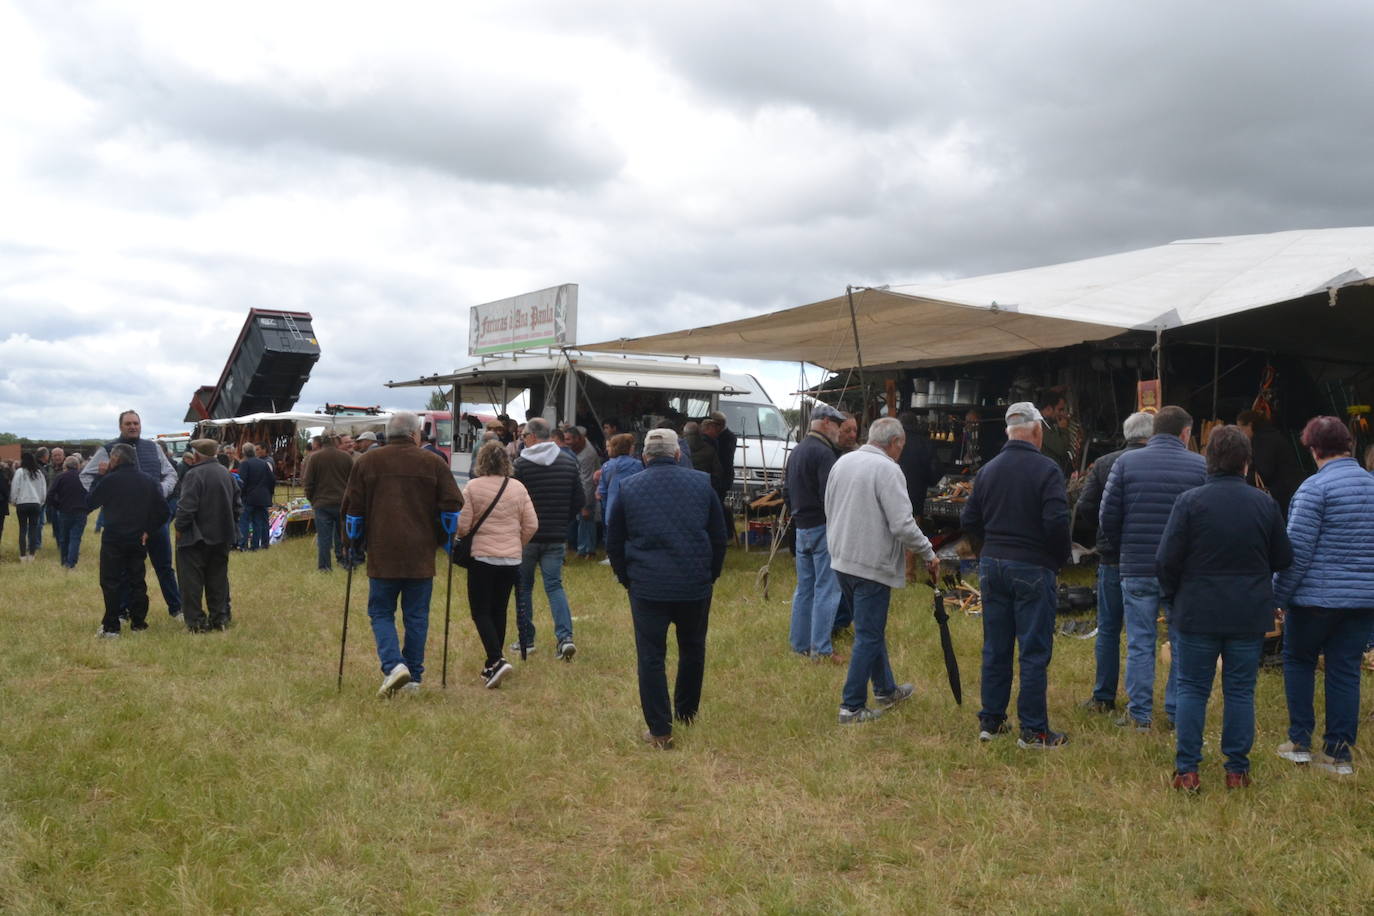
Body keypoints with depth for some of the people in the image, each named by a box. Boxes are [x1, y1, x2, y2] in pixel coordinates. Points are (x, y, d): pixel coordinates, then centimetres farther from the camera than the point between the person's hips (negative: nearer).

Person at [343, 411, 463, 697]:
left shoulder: (367, 462, 5)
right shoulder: (432, 464, 3)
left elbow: (352, 509, 6)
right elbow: (452, 506, 1)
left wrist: (354, 543, 19)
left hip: (382, 555, 0)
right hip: (421, 556, 0)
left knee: (381, 614, 9)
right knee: (417, 617, 10)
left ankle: (393, 664, -12)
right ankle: (414, 675, 14)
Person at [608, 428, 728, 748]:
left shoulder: (627, 488, 2)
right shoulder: (701, 484, 5)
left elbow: (613, 544, 8)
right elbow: (719, 538, 10)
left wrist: (627, 580, 18)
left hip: (647, 586, -2)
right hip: (696, 586, 2)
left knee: (651, 657, 4)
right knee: (692, 649, 20)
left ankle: (660, 731, 4)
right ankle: (687, 713, 33)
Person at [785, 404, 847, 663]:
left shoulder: (796, 451, 15)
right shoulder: (823, 453, -16)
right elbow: (830, 495, -22)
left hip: (802, 527, 9)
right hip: (823, 527, -9)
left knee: (804, 587, 14)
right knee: (826, 589, -5)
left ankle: (800, 644, 19)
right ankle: (821, 649, -4)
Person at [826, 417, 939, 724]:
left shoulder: (842, 462, 8)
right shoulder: (887, 469, -16)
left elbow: (830, 512, 18)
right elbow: (903, 525, -21)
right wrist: (928, 553, -7)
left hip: (841, 559, 8)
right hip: (871, 565, -8)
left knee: (871, 629, 22)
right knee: (869, 635, 1)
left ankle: (885, 690, 35)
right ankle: (852, 707, 4)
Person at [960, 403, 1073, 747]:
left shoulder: (988, 470, 5)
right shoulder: (1046, 469, -12)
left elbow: (968, 519, 7)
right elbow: (1057, 522, -19)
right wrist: (1062, 556, -3)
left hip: (992, 565, 6)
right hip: (1032, 568, -6)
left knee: (995, 648, 14)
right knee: (1034, 651, 1)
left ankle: (991, 721, 21)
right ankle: (1033, 731, 5)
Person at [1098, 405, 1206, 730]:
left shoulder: (1126, 462, -1)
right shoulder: (1200, 466, -3)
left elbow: (1107, 517, -2)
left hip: (1136, 569, 0)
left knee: (1139, 645, 8)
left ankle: (1140, 714, 11)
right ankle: (1177, 713, 18)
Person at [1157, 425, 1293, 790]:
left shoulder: (1190, 501, -12)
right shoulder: (1265, 503, -2)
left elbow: (1166, 559, -10)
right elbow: (1283, 559, 6)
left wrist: (1172, 595, 7)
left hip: (1198, 612, -2)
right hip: (1251, 615, 2)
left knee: (1192, 690, 7)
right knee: (1240, 691, 10)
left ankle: (1186, 770, 7)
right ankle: (1237, 770, 15)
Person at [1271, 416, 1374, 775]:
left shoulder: (1315, 487, -14)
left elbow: (1296, 551, -16)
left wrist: (1279, 595, -7)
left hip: (1317, 596, -5)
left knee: (1298, 661, 13)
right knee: (1345, 670, 10)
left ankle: (1299, 742, 14)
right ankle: (1339, 752, 13)